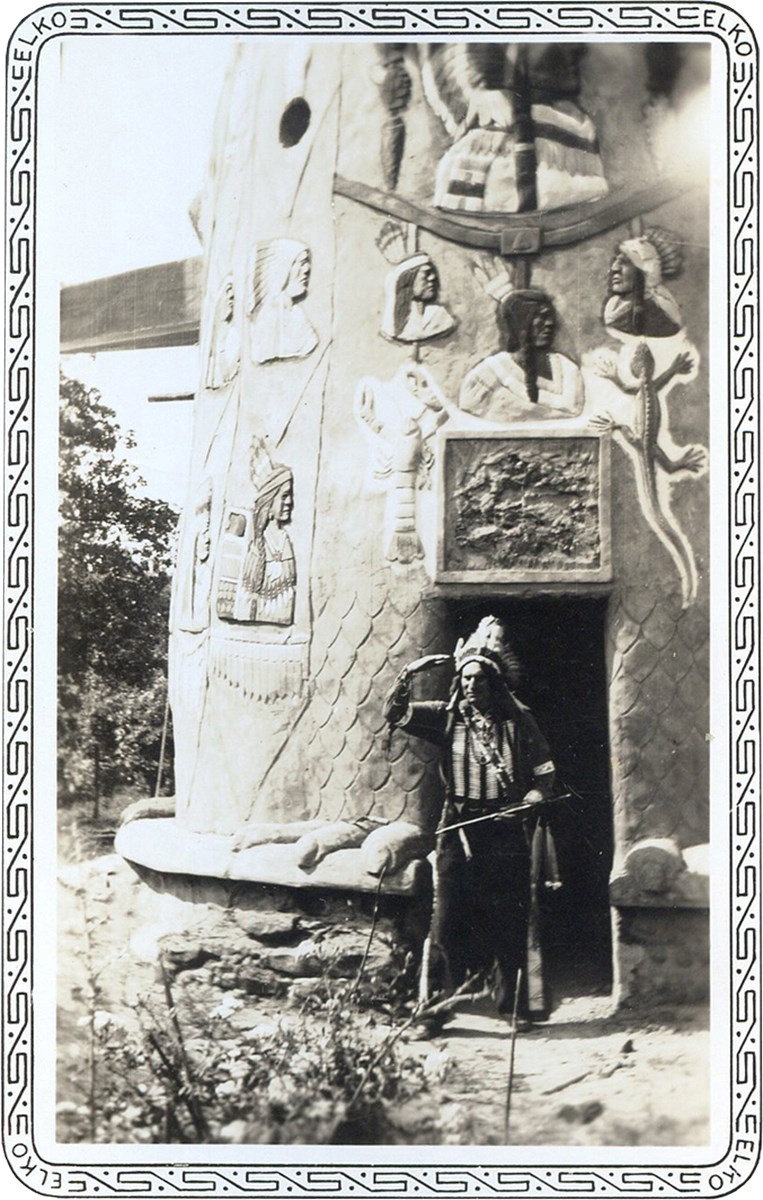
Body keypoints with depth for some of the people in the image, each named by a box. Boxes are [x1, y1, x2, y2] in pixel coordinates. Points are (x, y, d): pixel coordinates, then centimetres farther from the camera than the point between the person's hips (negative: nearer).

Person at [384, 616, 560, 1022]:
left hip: (507, 831, -1)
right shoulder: (448, 717, 6)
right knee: (451, 917, -1)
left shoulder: (517, 720, 3)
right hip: (460, 830, 1)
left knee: (509, 919, 1)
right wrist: (405, 679, -17)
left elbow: (544, 772, 7)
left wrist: (532, 799, -11)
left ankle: (509, 1000, 12)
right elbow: (396, 714, -2)